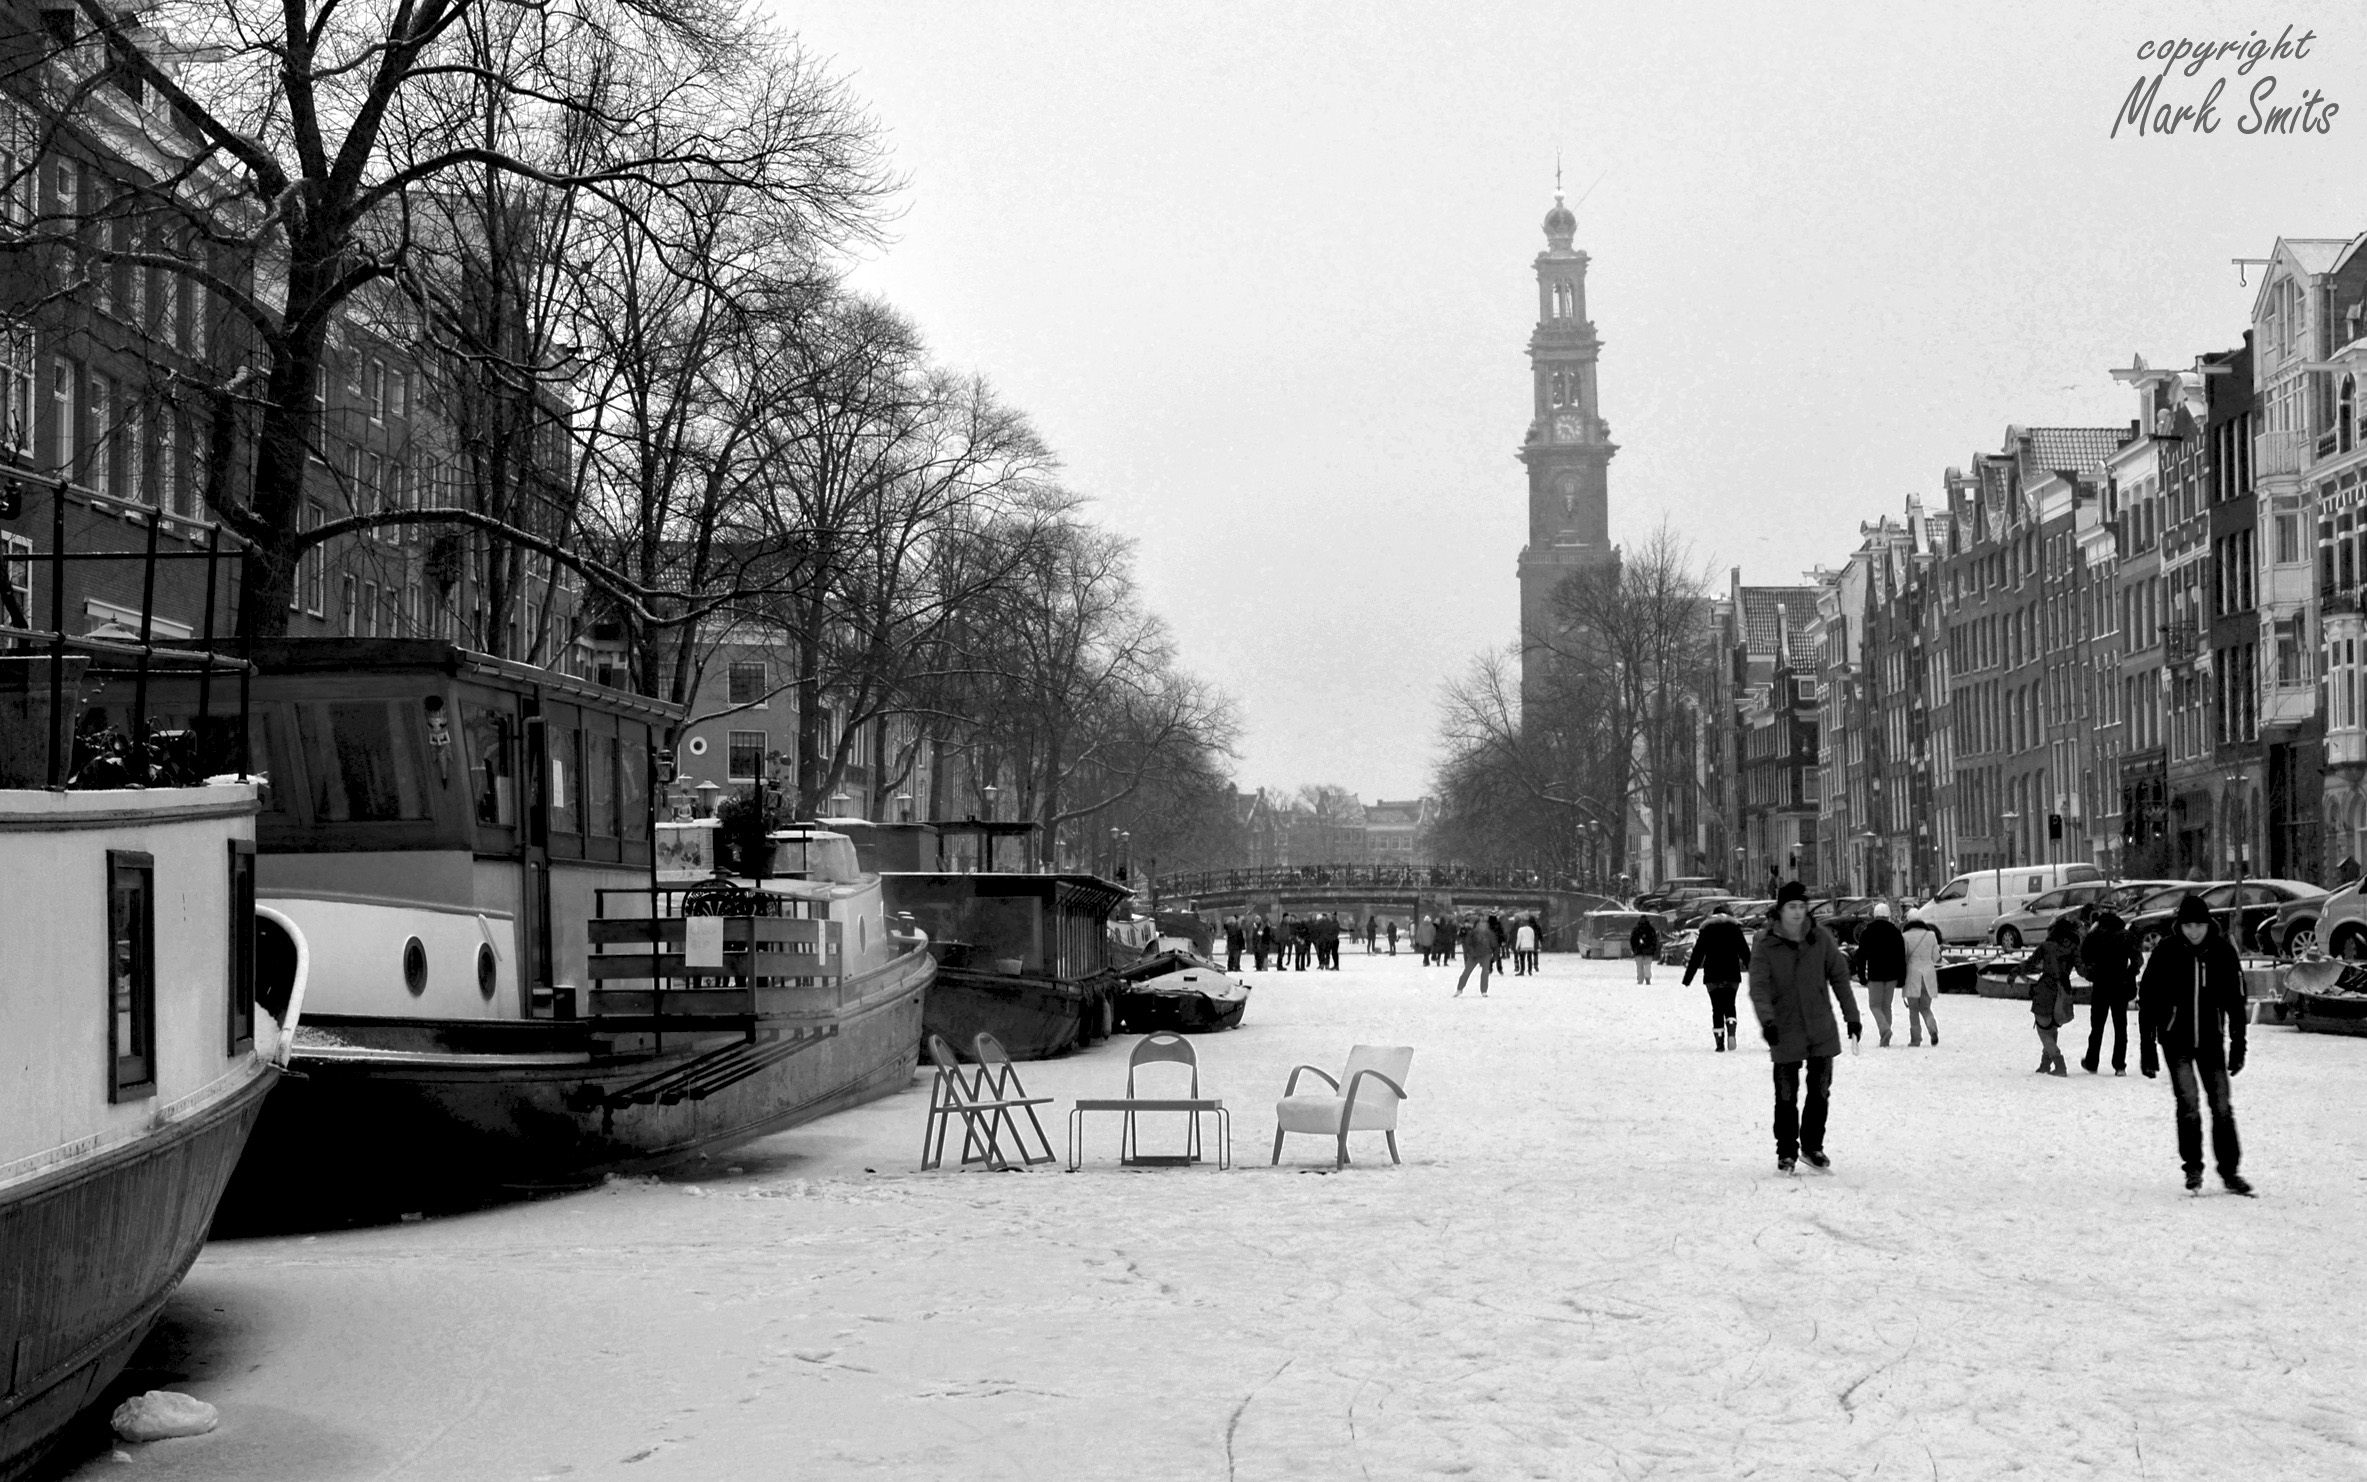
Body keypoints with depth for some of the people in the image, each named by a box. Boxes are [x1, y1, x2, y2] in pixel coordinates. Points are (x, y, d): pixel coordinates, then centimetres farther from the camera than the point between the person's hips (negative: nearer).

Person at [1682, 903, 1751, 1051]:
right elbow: (1745, 953, 1)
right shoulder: (1735, 927, 4)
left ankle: (1720, 1043, -3)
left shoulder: (1706, 929, 5)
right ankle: (1731, 1034, -11)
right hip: (1732, 974, 0)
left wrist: (1688, 977, 6)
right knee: (1729, 1005, 13)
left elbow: (1697, 956, 3)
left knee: (1717, 1008, 4)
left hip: (1712, 976, 0)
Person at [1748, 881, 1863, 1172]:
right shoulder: (1765, 944, -7)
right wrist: (1767, 1020, -27)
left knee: (1820, 1091, 9)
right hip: (1785, 1033, -2)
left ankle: (1812, 1146, 23)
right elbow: (1759, 986, -12)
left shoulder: (1821, 938, 0)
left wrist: (1852, 1016, 5)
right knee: (1786, 1096, 1)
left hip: (1821, 1030, 2)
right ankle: (1786, 1152, 13)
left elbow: (1839, 977, 7)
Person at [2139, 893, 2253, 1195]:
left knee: (2222, 1105, 0)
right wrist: (2148, 1051, -7)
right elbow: (2148, 1003, -5)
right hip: (2176, 1041, -2)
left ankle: (2229, 1170, 10)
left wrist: (2238, 1046, 2)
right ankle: (2193, 1168, 2)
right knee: (2189, 1102, -11)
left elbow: (2235, 1002, 3)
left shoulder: (2223, 952, -5)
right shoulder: (2166, 952, -10)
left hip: (2211, 1040, 2)